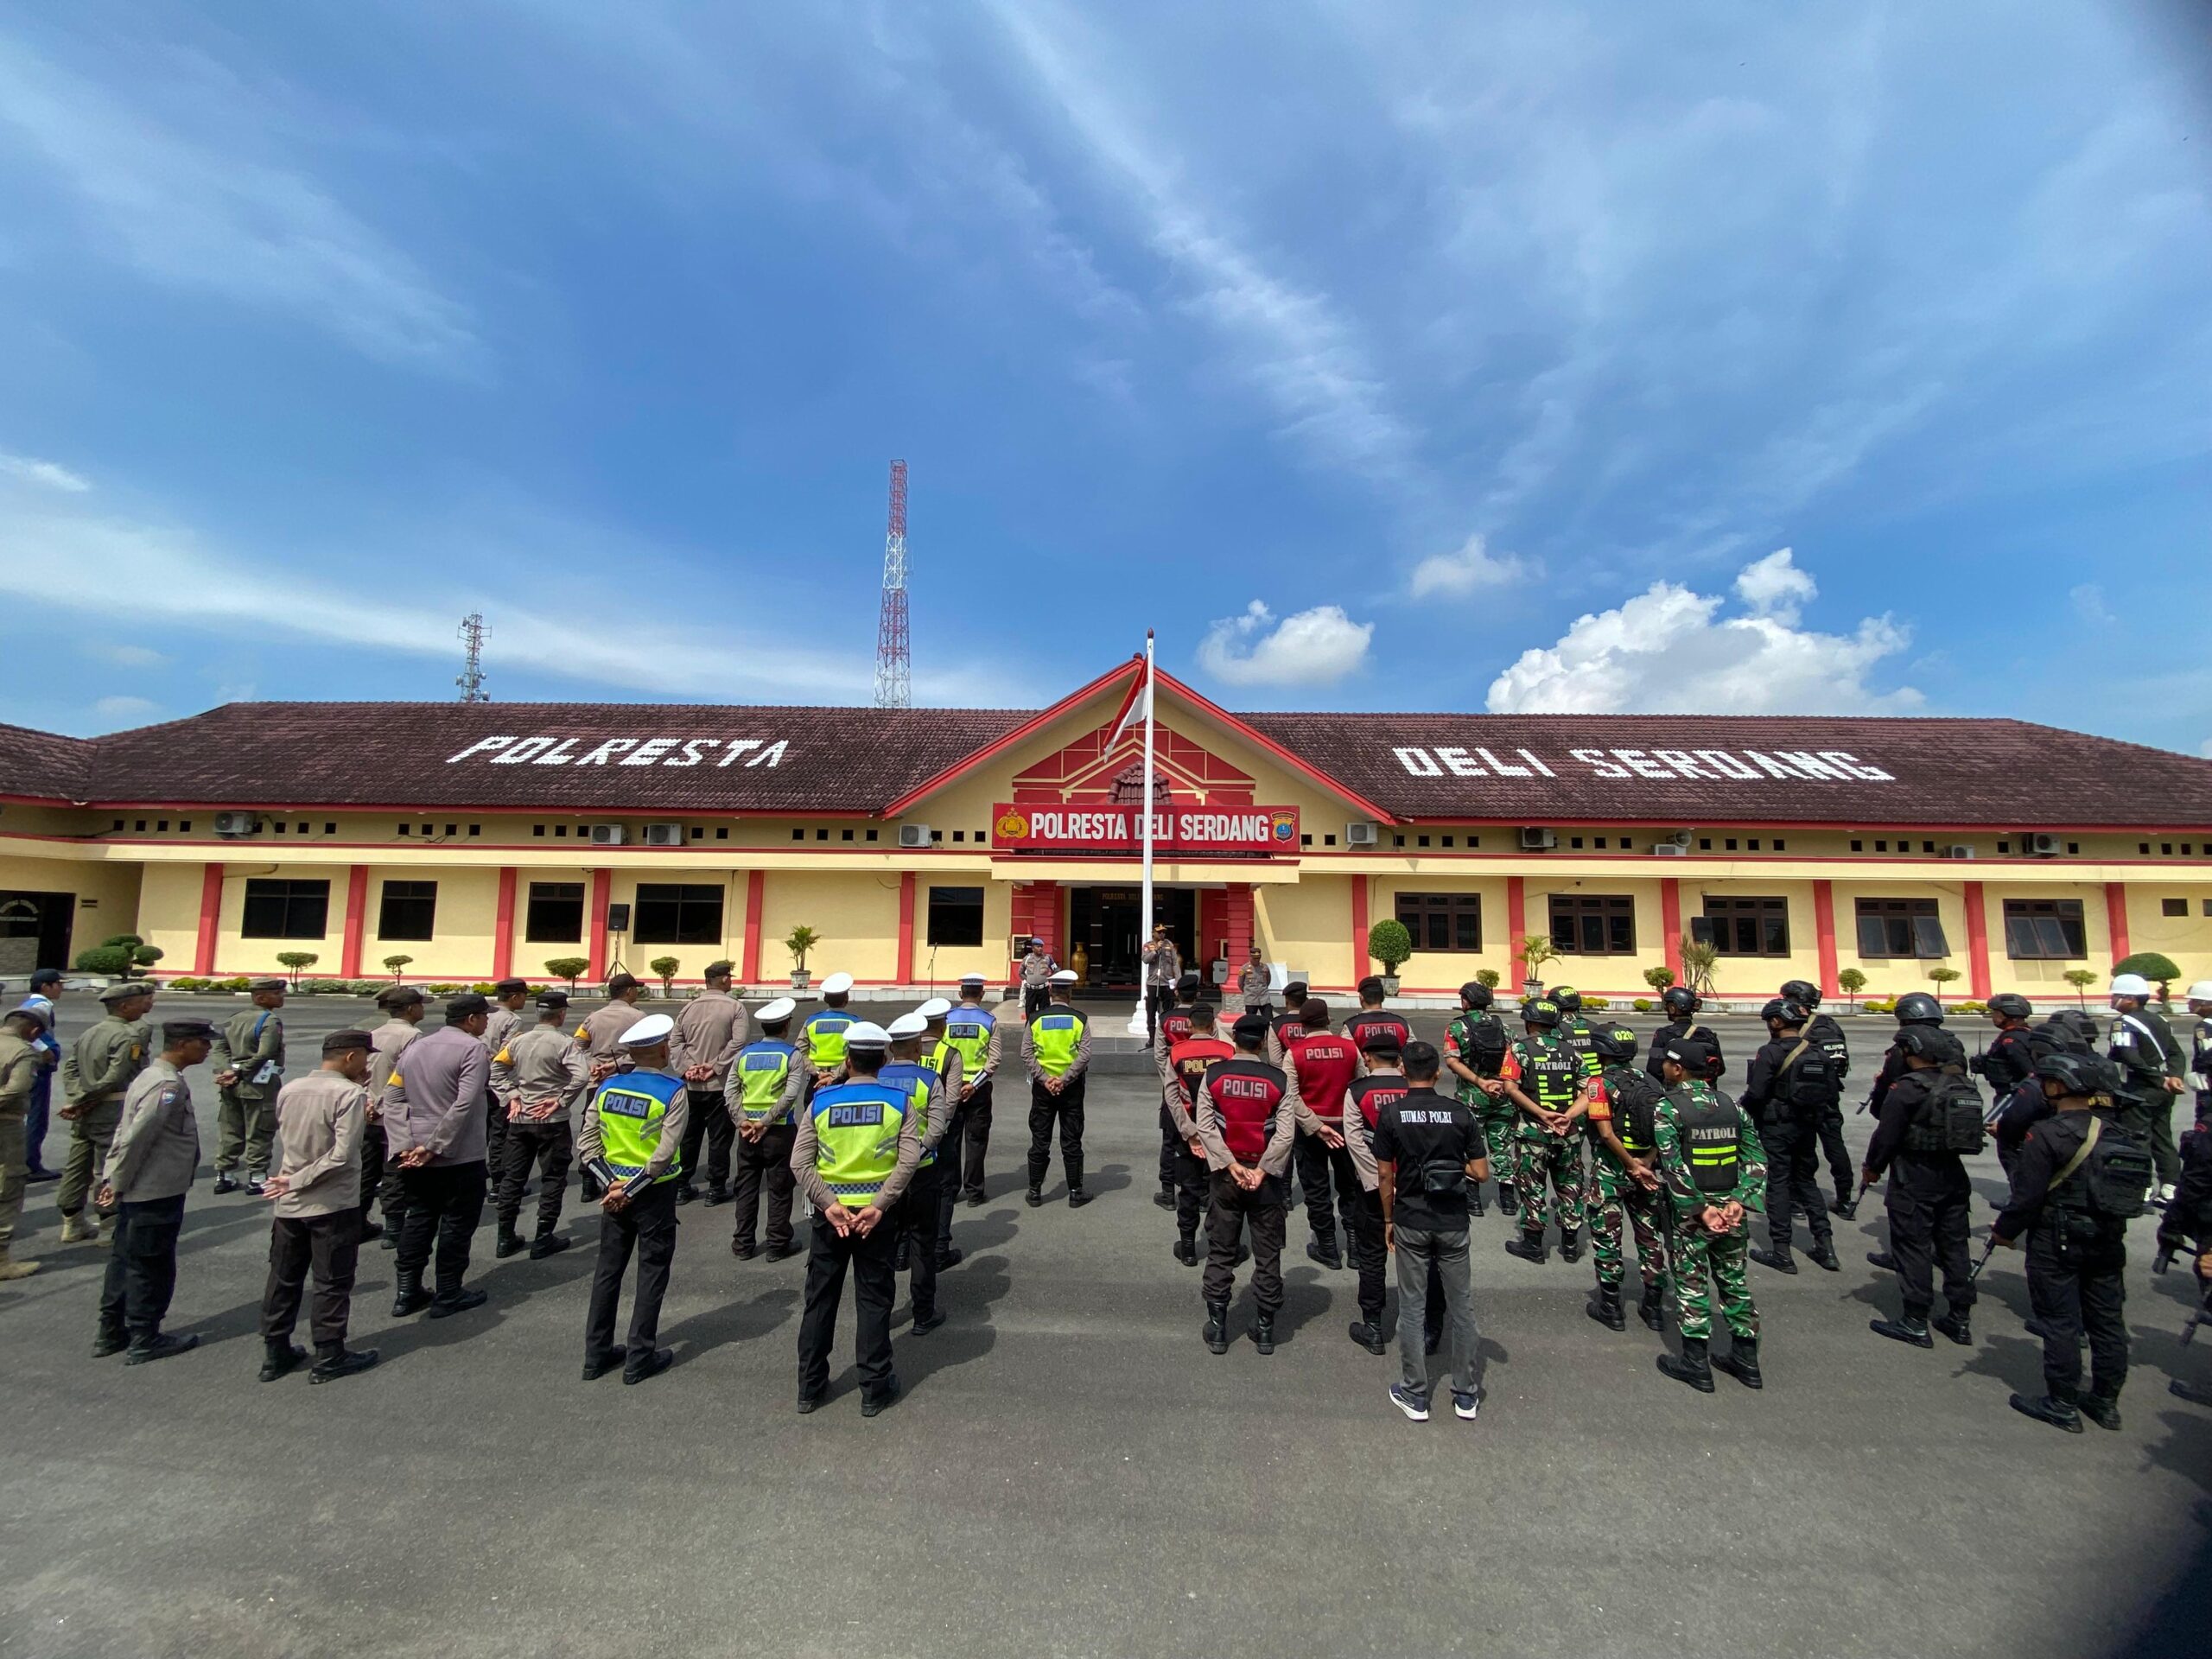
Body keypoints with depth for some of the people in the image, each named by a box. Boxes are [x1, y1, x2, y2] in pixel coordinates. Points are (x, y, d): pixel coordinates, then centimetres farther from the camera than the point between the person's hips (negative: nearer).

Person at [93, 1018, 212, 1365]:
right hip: (157, 1193, -10)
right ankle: (144, 1341, 15)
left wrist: (113, 1180, 15)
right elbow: (135, 1138, -25)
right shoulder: (169, 1086, -24)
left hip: (136, 1192, 10)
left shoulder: (151, 1076, 9)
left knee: (125, 1261, 19)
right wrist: (117, 1184, -12)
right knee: (152, 1268, 4)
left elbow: (126, 1132, 13)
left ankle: (111, 1333, 30)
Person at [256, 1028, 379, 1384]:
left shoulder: (289, 1089, 1)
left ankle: (275, 1354, 28)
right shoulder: (350, 1094, -19)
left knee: (283, 1279, 18)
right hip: (333, 1205, -6)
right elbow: (342, 1155, -24)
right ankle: (329, 1358, 15)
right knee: (333, 1283, 6)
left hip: (288, 1204, 6)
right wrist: (297, 1181, -9)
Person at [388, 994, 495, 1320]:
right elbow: (464, 1105, -24)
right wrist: (434, 1147, -16)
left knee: (418, 1218, 19)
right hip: (459, 1156, -7)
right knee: (457, 1222, 6)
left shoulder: (414, 1047, 9)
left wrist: (405, 1145, 0)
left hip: (414, 1152, 7)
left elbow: (393, 1100, 6)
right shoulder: (472, 1048, -15)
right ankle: (448, 1296, 15)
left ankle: (407, 1292, 24)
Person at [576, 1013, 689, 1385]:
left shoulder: (607, 1085, 0)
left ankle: (596, 1354, 27)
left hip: (612, 1190, 5)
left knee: (608, 1268, 17)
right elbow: (665, 1153, -21)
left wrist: (612, 1183, -6)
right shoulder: (673, 1090, -15)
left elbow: (586, 1144, -4)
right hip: (655, 1192, -5)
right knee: (652, 1271, 8)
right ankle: (640, 1357, 15)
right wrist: (630, 1190, -13)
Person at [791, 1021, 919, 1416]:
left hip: (829, 1213, 1)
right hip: (876, 1213, -1)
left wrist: (830, 1204, -12)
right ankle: (875, 1390, 22)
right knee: (874, 1301, 12)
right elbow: (908, 1161, -16)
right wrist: (878, 1206, -14)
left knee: (820, 1298, 17)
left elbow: (800, 1163, -10)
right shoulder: (899, 1101, -6)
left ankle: (810, 1387, 29)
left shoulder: (821, 1101, -3)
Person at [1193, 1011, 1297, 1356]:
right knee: (1267, 1254, 12)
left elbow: (1204, 1126, -10)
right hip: (1266, 1176, 0)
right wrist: (1261, 1171, -10)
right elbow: (1285, 1134, -14)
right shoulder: (1280, 1080, -8)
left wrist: (1231, 1165, -10)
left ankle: (1217, 1327, 19)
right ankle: (1265, 1328, 22)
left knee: (1220, 1252, 12)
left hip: (1226, 1174, 1)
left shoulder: (1213, 1075, -6)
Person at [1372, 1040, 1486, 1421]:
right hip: (1453, 1223, 1)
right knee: (1461, 1305, 15)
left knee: (1411, 1307, 10)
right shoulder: (1460, 1113, -7)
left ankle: (1414, 1395, 19)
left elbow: (1384, 1175, -6)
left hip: (1410, 1222, -1)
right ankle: (1467, 1395, 26)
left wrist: (1388, 1220, 7)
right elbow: (1480, 1173, -5)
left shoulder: (1390, 1114, -9)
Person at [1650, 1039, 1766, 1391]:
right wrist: (1740, 1201, -9)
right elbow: (1756, 1158, -2)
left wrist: (1701, 1209, -16)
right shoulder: (1731, 1105, 4)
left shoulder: (1667, 1108, -14)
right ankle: (1746, 1359, 29)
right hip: (1730, 1209, 5)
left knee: (1692, 1284, 6)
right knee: (1734, 1281, 18)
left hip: (1689, 1213, -5)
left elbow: (1675, 1166, -20)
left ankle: (1697, 1364, 15)